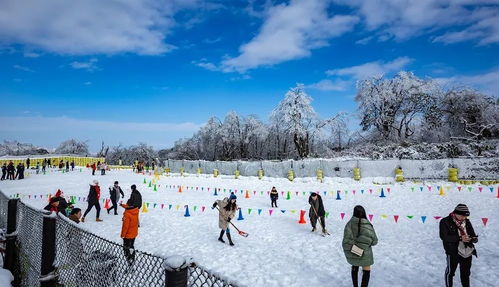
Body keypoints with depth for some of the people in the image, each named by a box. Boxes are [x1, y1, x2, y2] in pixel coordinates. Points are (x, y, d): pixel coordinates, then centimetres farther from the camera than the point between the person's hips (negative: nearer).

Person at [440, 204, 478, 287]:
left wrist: (473, 238, -15)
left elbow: (473, 235, 9)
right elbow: (443, 236, -21)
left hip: (467, 252, 5)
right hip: (453, 252, -5)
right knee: (450, 271, 10)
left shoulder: (467, 222, 5)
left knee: (466, 273, 21)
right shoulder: (445, 222, -14)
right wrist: (460, 238, -30)